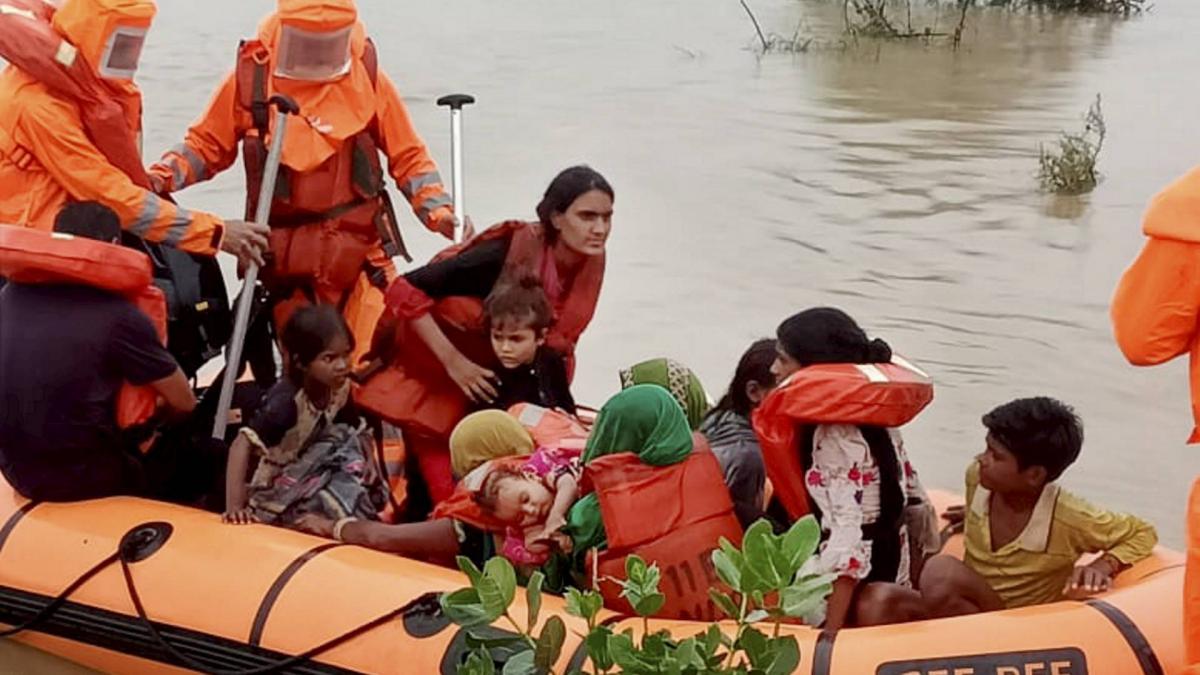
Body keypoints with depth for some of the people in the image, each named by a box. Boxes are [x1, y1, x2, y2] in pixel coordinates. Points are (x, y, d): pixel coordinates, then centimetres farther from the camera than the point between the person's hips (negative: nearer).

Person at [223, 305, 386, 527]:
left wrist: (369, 462, -15)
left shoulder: (340, 388, -10)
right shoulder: (287, 400, -29)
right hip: (278, 494, -7)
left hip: (312, 480, 7)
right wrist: (234, 506, -41)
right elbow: (242, 444, -35)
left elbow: (358, 432, 4)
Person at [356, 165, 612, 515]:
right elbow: (405, 291, -28)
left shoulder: (590, 264, -10)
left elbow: (558, 344, 7)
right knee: (443, 490, -9)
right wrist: (453, 362, -27)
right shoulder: (508, 253, -30)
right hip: (433, 375, -6)